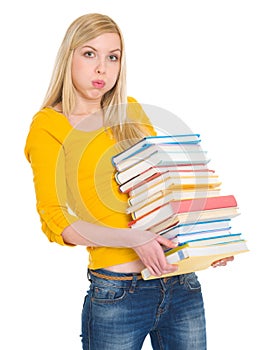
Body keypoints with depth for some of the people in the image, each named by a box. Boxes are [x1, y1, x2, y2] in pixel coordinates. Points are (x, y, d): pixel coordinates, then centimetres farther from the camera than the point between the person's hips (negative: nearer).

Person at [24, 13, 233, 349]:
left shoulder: (132, 112, 11)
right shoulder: (48, 126, -3)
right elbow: (55, 220, -10)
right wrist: (133, 238, -22)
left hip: (183, 282, 5)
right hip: (117, 293, -4)